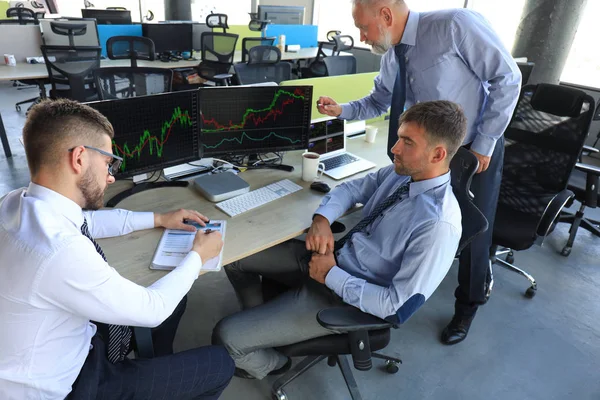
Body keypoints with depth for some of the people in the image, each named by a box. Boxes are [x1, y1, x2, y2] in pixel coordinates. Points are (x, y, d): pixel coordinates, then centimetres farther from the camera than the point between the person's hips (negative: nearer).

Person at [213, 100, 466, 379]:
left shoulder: (438, 226, -28)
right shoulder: (402, 172, -4)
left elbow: (397, 306, -25)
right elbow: (350, 189, 9)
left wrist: (331, 275, -20)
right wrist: (322, 219, -11)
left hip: (344, 296, -8)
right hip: (329, 254, 8)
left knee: (226, 336, -9)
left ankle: (266, 364, 27)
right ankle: (259, 323, 35)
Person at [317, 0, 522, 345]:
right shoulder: (391, 59, -5)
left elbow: (507, 78, -21)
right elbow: (379, 102, 10)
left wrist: (484, 143, -20)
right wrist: (342, 110, -7)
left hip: (478, 150, -5)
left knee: (473, 231, 8)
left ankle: (468, 306, 34)